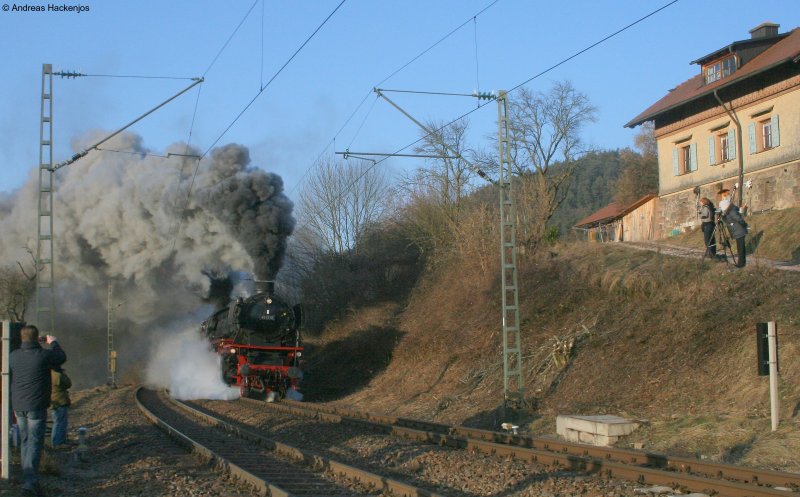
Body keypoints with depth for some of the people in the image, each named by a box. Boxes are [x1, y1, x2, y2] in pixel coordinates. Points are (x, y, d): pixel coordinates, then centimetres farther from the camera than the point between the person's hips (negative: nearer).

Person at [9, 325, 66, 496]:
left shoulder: (13, 356, -1)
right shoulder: (44, 355, -16)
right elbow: (61, 357, 4)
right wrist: (53, 343, 22)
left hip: (18, 406, 5)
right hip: (36, 407, -5)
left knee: (25, 440, 18)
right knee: (34, 443, -5)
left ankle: (28, 477, 27)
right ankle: (30, 482, -14)